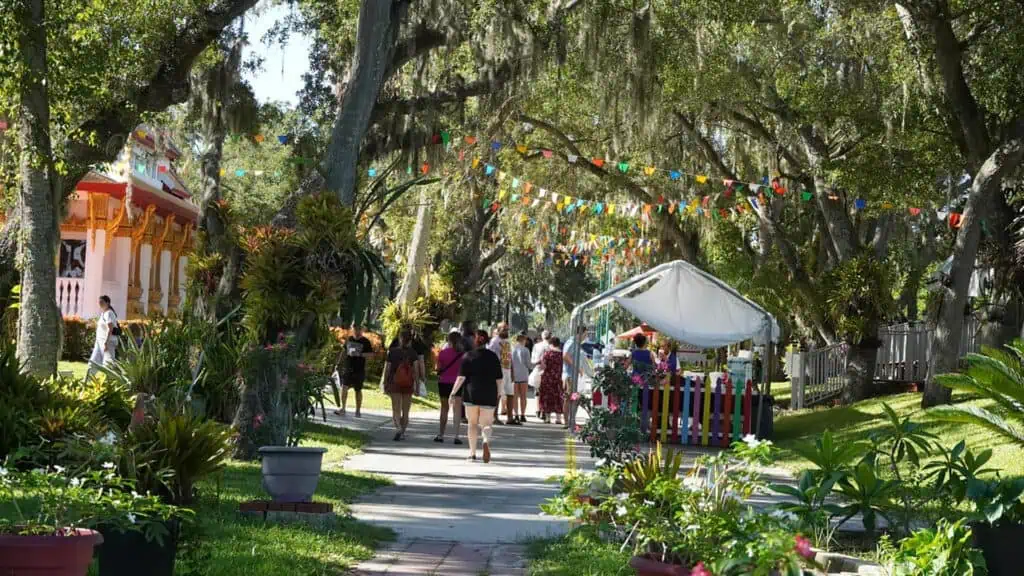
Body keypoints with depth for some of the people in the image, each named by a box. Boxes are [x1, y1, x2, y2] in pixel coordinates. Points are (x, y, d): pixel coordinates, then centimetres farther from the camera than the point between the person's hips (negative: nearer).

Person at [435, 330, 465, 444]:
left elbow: (439, 369, 1)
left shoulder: (443, 352, -5)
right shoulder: (463, 353, -6)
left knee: (444, 408, 15)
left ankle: (441, 434, 19)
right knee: (457, 410, 1)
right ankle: (456, 436, -7)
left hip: (444, 383, 1)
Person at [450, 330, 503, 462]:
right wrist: (499, 393, 15)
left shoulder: (468, 356, -2)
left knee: (473, 423, 12)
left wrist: (453, 392, -1)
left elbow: (461, 377, -7)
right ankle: (486, 441, -27)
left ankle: (472, 453, 10)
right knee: (486, 423, 5)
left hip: (471, 394, -1)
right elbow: (500, 379, 2)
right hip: (489, 396, 1)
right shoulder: (493, 357, 3)